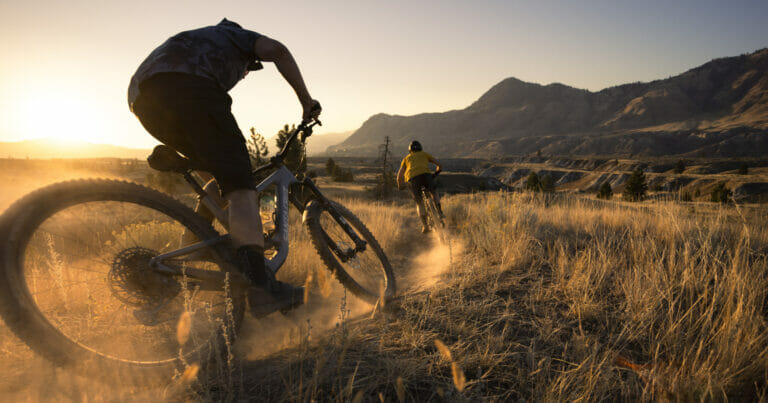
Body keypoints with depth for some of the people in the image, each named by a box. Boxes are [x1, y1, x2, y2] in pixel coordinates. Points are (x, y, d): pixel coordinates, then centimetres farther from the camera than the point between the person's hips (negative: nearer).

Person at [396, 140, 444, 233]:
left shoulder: (406, 158, 32)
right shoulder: (424, 154, 32)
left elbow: (399, 176, 24)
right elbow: (439, 165, 28)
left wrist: (400, 187, 40)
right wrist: (435, 174, 46)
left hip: (412, 178, 1)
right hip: (425, 174, 0)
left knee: (419, 203, 12)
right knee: (434, 192, 28)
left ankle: (425, 225, -2)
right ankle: (439, 212, 11)